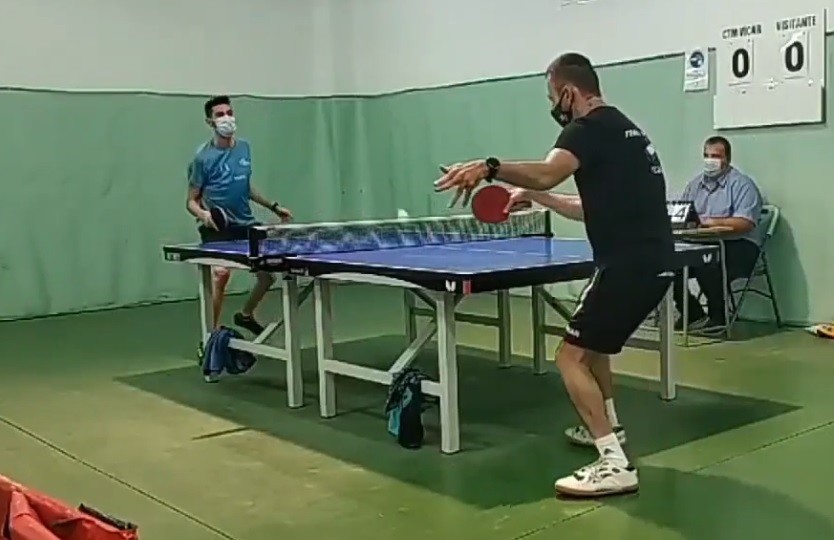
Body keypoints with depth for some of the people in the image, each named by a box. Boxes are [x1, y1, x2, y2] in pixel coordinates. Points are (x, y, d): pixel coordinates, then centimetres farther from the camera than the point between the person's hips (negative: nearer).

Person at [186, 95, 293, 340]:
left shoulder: (244, 148, 6)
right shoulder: (203, 157, -10)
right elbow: (191, 201, -6)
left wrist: (273, 206, 23)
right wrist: (203, 215, -28)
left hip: (246, 224, 6)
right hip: (218, 228, -6)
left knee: (269, 270, 9)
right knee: (221, 273, -28)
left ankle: (246, 315, 34)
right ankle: (212, 333, -16)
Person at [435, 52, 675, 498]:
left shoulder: (591, 127, -10)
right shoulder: (620, 129, 21)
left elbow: (546, 173, -32)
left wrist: (490, 168, -43)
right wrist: (535, 197, 26)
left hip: (630, 264, -10)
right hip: (652, 261, 10)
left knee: (571, 356, -7)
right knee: (592, 340, 28)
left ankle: (615, 465, -11)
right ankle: (604, 426, 44)